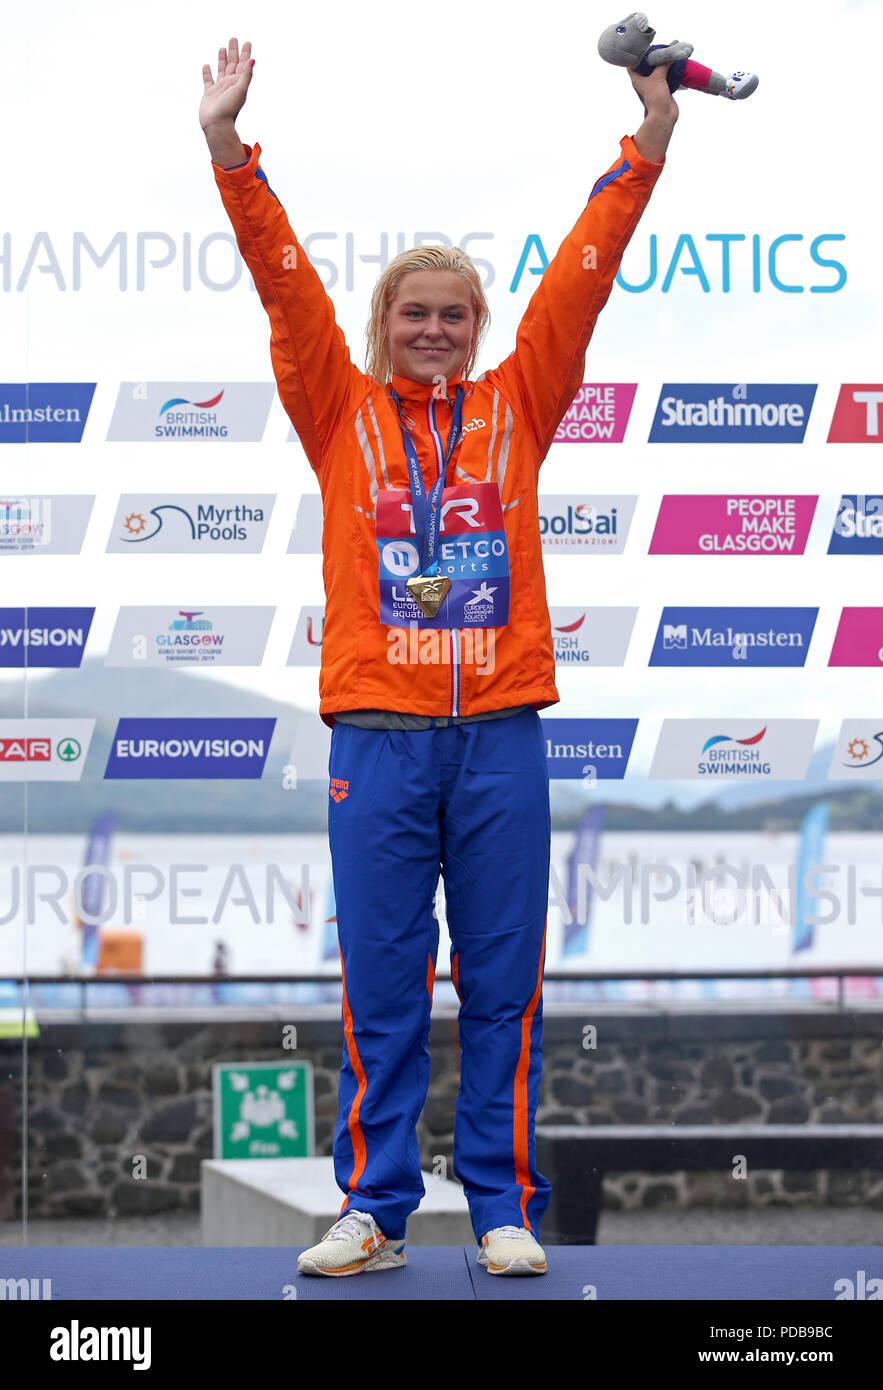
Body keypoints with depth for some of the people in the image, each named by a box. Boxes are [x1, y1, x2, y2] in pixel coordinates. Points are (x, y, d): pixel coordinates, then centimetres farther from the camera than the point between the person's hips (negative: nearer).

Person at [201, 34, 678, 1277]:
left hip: (500, 732, 1)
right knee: (380, 986, 2)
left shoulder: (515, 407, 11)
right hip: (379, 736, -1)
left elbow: (581, 279, 5)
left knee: (502, 986, 4)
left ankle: (505, 1210, 10)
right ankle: (375, 1210, 9)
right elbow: (288, 288, 0)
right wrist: (230, 151, -10)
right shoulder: (342, 414, 8)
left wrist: (645, 149, -2)